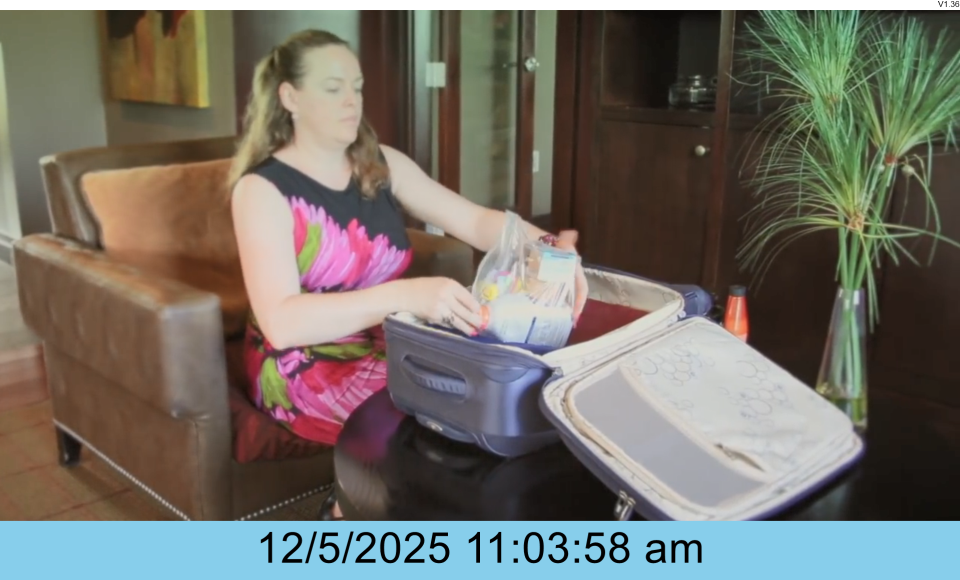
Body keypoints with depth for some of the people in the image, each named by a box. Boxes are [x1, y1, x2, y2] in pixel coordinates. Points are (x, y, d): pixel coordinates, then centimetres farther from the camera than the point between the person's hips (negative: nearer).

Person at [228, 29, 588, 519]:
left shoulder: (382, 165, 4)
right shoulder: (263, 188, -14)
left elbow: (476, 221, -3)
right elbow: (280, 321, -27)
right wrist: (406, 296, -40)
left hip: (388, 345, 6)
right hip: (307, 365, -6)